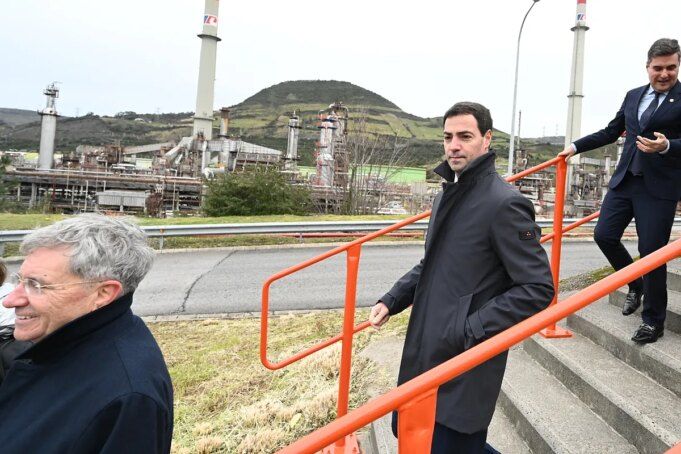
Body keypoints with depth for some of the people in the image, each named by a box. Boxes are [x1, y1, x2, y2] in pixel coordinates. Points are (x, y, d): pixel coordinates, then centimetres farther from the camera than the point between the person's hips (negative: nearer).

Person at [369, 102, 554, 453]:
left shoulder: (504, 203, -17)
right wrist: (391, 301, 8)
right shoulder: (447, 196, 10)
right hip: (423, 352, 9)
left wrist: (472, 329, -22)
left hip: (466, 364, -9)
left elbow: (538, 288, -19)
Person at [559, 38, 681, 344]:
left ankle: (653, 321, 14)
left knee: (651, 251, -2)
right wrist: (575, 147, 19)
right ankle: (636, 286, 30)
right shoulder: (633, 96, 13)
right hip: (624, 181, 6)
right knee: (604, 235, 4)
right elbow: (610, 133, 21)